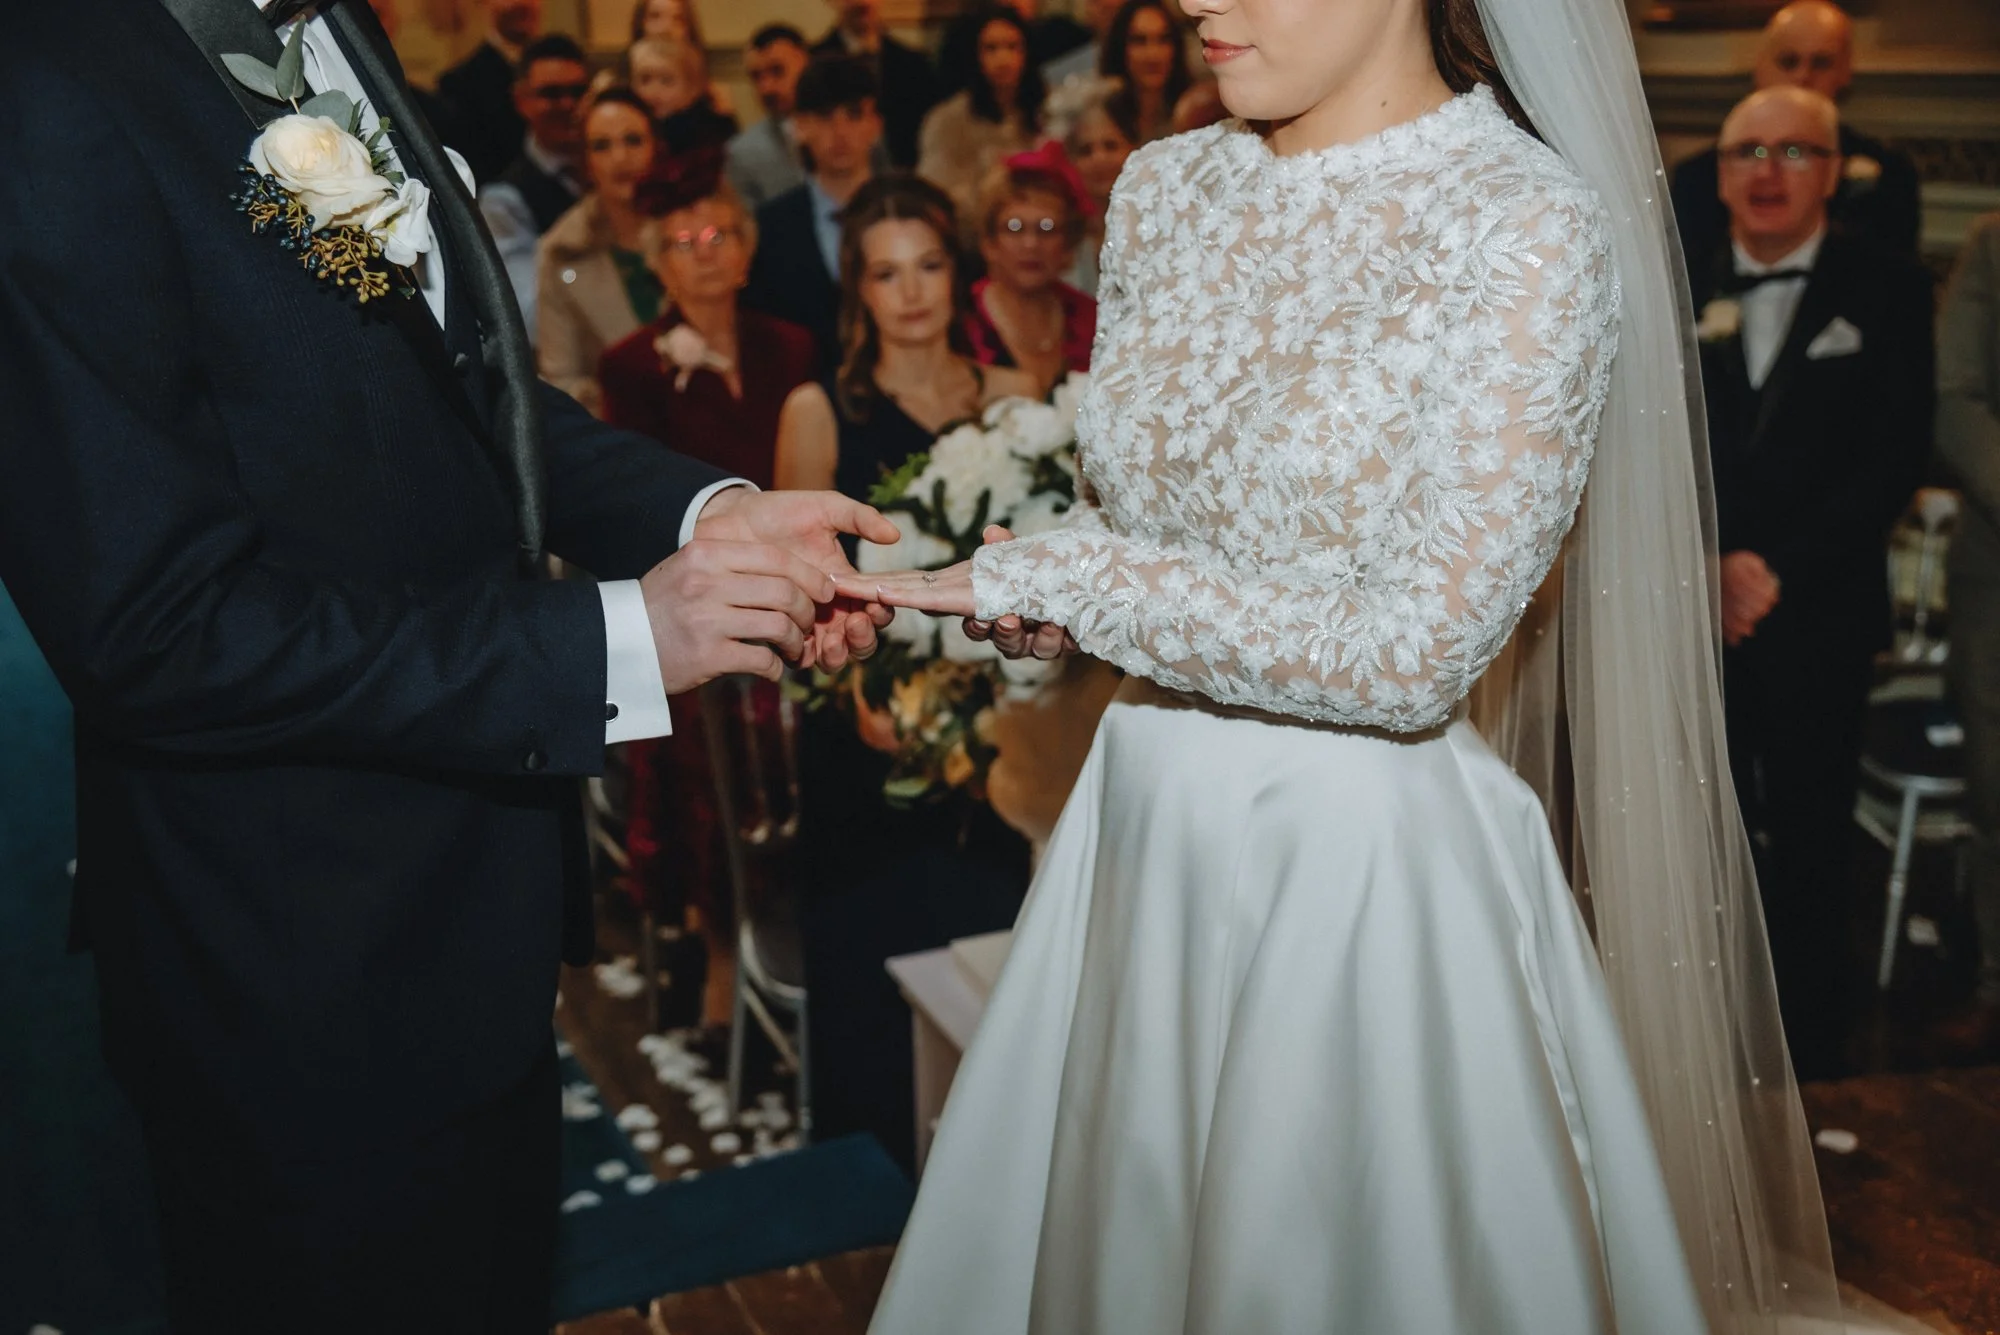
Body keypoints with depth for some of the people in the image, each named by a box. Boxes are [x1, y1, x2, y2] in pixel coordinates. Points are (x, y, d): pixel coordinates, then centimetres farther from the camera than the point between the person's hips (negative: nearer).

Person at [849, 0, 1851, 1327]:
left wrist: (1061, 580, -17)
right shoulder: (1166, 189, 3)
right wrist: (1015, 592, -8)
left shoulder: (1530, 234, -16)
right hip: (1150, 832, 6)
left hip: (1371, 863, -6)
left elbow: (1416, 653, -21)